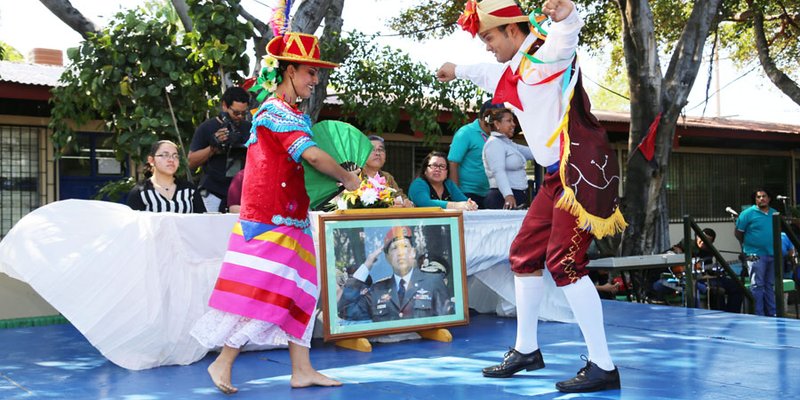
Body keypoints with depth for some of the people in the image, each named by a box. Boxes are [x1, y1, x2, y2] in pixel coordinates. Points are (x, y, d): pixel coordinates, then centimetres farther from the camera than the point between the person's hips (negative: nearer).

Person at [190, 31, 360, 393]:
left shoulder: (294, 115, 18)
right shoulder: (276, 111, -14)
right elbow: (313, 155, -24)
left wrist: (336, 182, 2)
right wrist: (347, 179, -11)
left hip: (290, 220, 10)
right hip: (270, 221, -10)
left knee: (298, 292, 9)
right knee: (260, 292, -8)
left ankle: (302, 370, 14)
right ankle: (223, 363, 3)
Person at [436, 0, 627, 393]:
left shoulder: (546, 55, -10)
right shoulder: (511, 72, 17)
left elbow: (568, 32, -34)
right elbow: (483, 71, 40)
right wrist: (456, 70, 57)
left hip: (584, 168, -10)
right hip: (558, 175, 10)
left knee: (564, 262, -15)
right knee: (524, 253, 14)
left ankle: (603, 366, -8)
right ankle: (526, 350, 28)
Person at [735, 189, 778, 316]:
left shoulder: (774, 213, 12)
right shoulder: (748, 213, -6)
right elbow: (738, 233, -3)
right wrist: (747, 244, 2)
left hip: (773, 254, 6)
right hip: (756, 256, -6)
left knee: (770, 285, 13)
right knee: (757, 286, -4)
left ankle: (772, 313, 20)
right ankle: (758, 315, 0)